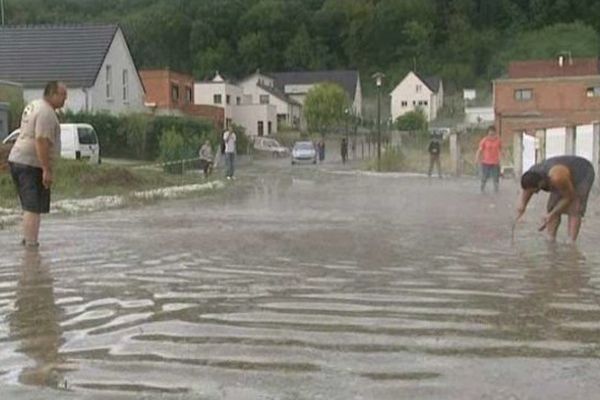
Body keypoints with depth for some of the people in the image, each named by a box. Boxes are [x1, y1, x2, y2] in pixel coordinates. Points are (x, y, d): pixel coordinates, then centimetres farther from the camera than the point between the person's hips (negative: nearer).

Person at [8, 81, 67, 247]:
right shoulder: (46, 113, -16)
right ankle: (31, 244, -11)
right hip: (32, 164, -10)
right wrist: (47, 170, -24)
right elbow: (41, 142, -24)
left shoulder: (32, 105, 18)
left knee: (29, 206, 18)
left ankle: (28, 240, 25)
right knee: (34, 207, -10)